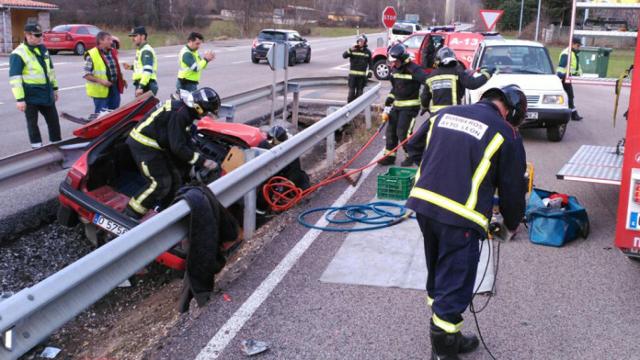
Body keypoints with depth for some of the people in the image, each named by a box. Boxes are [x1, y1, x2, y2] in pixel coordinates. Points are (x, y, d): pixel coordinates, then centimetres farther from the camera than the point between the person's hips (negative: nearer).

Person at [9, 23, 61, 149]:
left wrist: (54, 87, 21)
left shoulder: (43, 49, 9)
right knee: (32, 123, 4)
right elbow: (14, 78, -18)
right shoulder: (18, 54, -15)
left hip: (46, 93, 7)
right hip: (31, 96, -7)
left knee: (54, 120, 14)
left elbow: (50, 69, 20)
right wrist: (19, 99, -22)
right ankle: (37, 149, 13)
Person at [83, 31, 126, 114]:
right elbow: (87, 75, -13)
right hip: (101, 91, -7)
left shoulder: (113, 52, 9)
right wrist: (100, 81, -23)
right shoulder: (91, 55, -13)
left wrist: (121, 79, 9)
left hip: (115, 89, 7)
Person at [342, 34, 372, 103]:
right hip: (353, 74, -1)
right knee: (352, 90, -1)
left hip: (362, 75, 1)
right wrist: (350, 50, -22)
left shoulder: (367, 52, 5)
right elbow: (344, 56, -9)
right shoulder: (353, 50, 1)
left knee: (360, 91, 5)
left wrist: (370, 71, 3)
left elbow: (370, 62, 11)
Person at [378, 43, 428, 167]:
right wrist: (387, 106, 18)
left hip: (410, 106, -8)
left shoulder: (413, 69, -18)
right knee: (391, 130, 9)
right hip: (397, 105, 8)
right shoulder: (395, 69, 10)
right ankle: (389, 156, 19)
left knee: (403, 132, -9)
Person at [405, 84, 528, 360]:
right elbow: (512, 188, 4)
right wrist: (512, 223, 21)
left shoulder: (444, 113, 14)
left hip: (422, 204, 7)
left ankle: (446, 337, 39)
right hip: (460, 218, -7)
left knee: (438, 278, 23)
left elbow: (414, 148, 23)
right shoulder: (506, 135, -1)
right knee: (454, 288, 6)